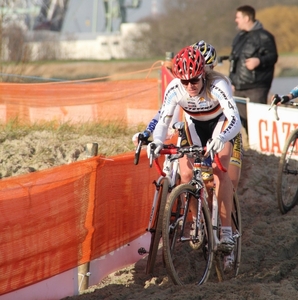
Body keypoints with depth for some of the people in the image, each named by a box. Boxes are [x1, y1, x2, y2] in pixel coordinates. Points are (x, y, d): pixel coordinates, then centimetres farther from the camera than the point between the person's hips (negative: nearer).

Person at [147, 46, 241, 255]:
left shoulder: (217, 85, -38)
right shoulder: (174, 89, -30)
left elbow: (236, 120, -45)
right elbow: (163, 119, -28)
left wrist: (221, 138, -65)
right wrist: (157, 142, -49)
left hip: (221, 122, -3)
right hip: (194, 124, 3)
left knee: (219, 170, -24)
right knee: (186, 173, -13)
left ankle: (226, 230, -19)